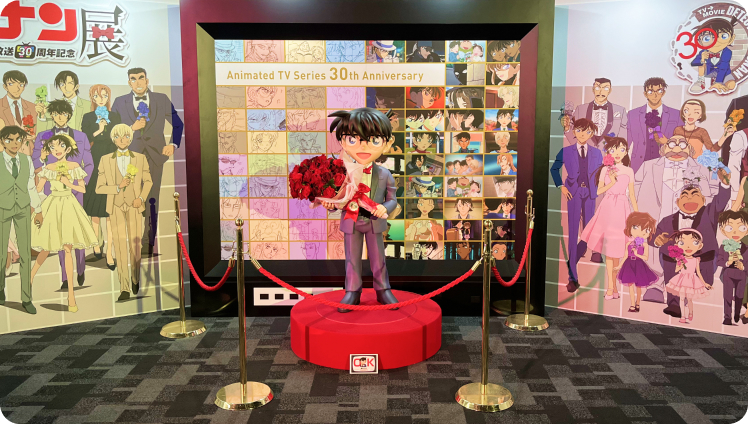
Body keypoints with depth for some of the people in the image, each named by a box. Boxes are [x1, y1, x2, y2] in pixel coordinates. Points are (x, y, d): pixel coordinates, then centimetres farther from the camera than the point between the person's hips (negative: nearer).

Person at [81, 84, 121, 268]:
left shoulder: (115, 117, 9)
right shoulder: (88, 118, 7)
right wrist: (98, 131, -14)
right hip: (95, 165, 0)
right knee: (95, 207, 7)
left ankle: (109, 252, -4)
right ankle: (97, 243, 27)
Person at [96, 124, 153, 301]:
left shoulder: (140, 158, 4)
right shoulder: (105, 160, 3)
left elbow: (148, 181, 13)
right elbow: (99, 188, 4)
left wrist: (141, 198, -4)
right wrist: (118, 188, -14)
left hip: (134, 206, 1)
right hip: (116, 207, 0)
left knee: (135, 244, 1)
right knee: (120, 246, -7)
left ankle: (135, 278, 28)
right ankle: (124, 289, -7)